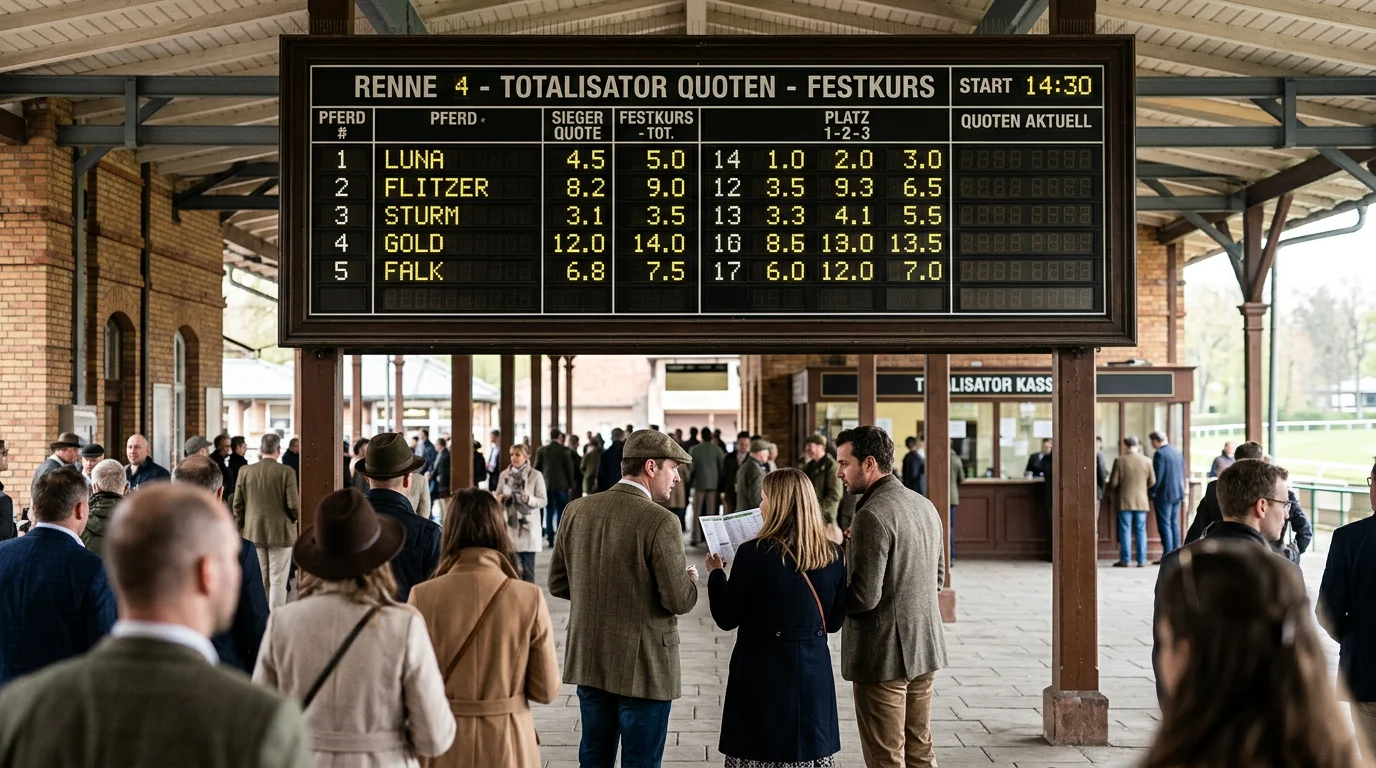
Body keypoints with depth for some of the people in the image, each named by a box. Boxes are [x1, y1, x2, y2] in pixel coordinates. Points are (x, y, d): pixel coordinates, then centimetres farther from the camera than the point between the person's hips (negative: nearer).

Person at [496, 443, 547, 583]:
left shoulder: (536, 475, -4)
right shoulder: (504, 474, 6)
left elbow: (543, 501, -4)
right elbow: (498, 497, 13)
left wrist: (529, 499, -22)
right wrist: (500, 499, -10)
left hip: (528, 526, -3)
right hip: (510, 525, 3)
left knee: (527, 567, -1)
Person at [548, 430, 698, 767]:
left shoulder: (576, 510, 0)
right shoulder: (660, 521, -18)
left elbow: (558, 583, 7)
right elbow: (679, 601, -17)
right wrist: (691, 579, 4)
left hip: (588, 661, 6)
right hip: (643, 666, -6)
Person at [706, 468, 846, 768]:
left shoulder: (754, 553, -14)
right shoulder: (832, 555, -1)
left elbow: (727, 619, -7)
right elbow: (835, 622, 7)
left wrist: (716, 573, 6)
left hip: (764, 672, -4)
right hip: (814, 673, 4)